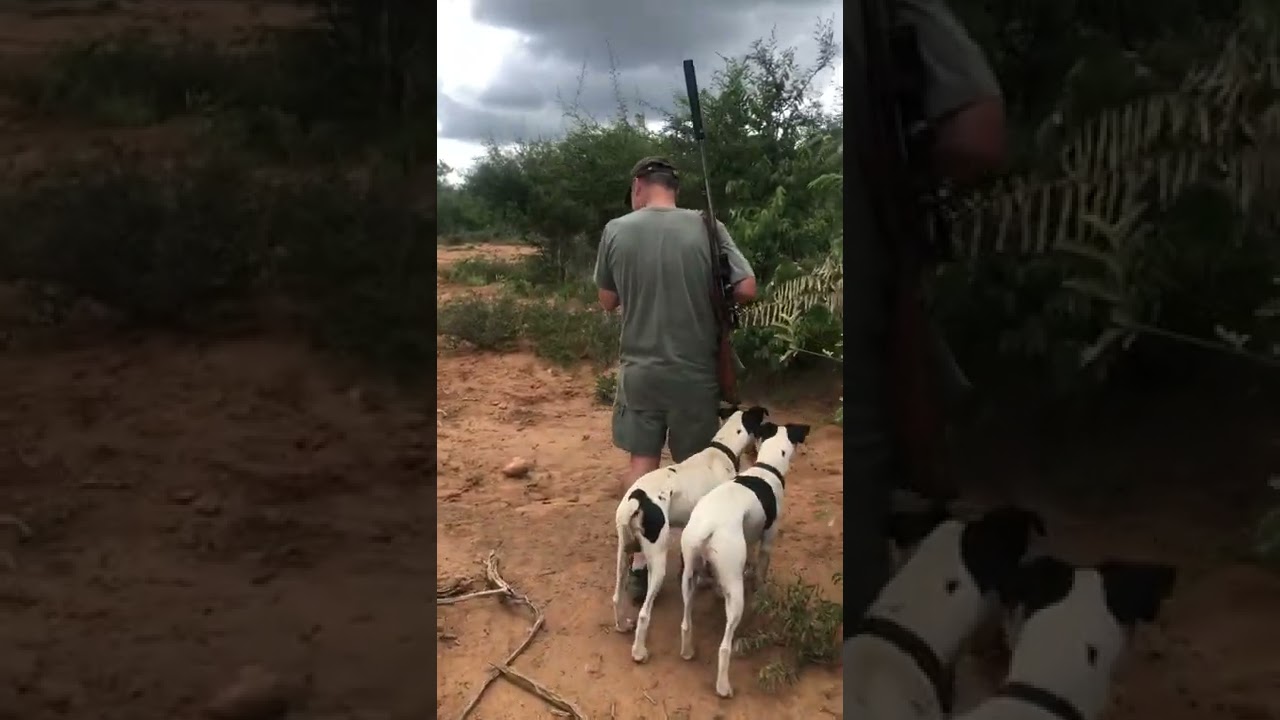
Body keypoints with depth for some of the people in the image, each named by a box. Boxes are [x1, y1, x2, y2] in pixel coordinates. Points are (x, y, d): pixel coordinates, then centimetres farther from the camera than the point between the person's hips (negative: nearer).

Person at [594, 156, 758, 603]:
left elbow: (608, 302, 4)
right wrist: (708, 299, 7)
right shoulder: (706, 227, -9)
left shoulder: (616, 230, -6)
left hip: (639, 369, 1)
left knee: (641, 462, 14)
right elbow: (747, 290, -12)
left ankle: (639, 565, 17)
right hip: (694, 371, 0)